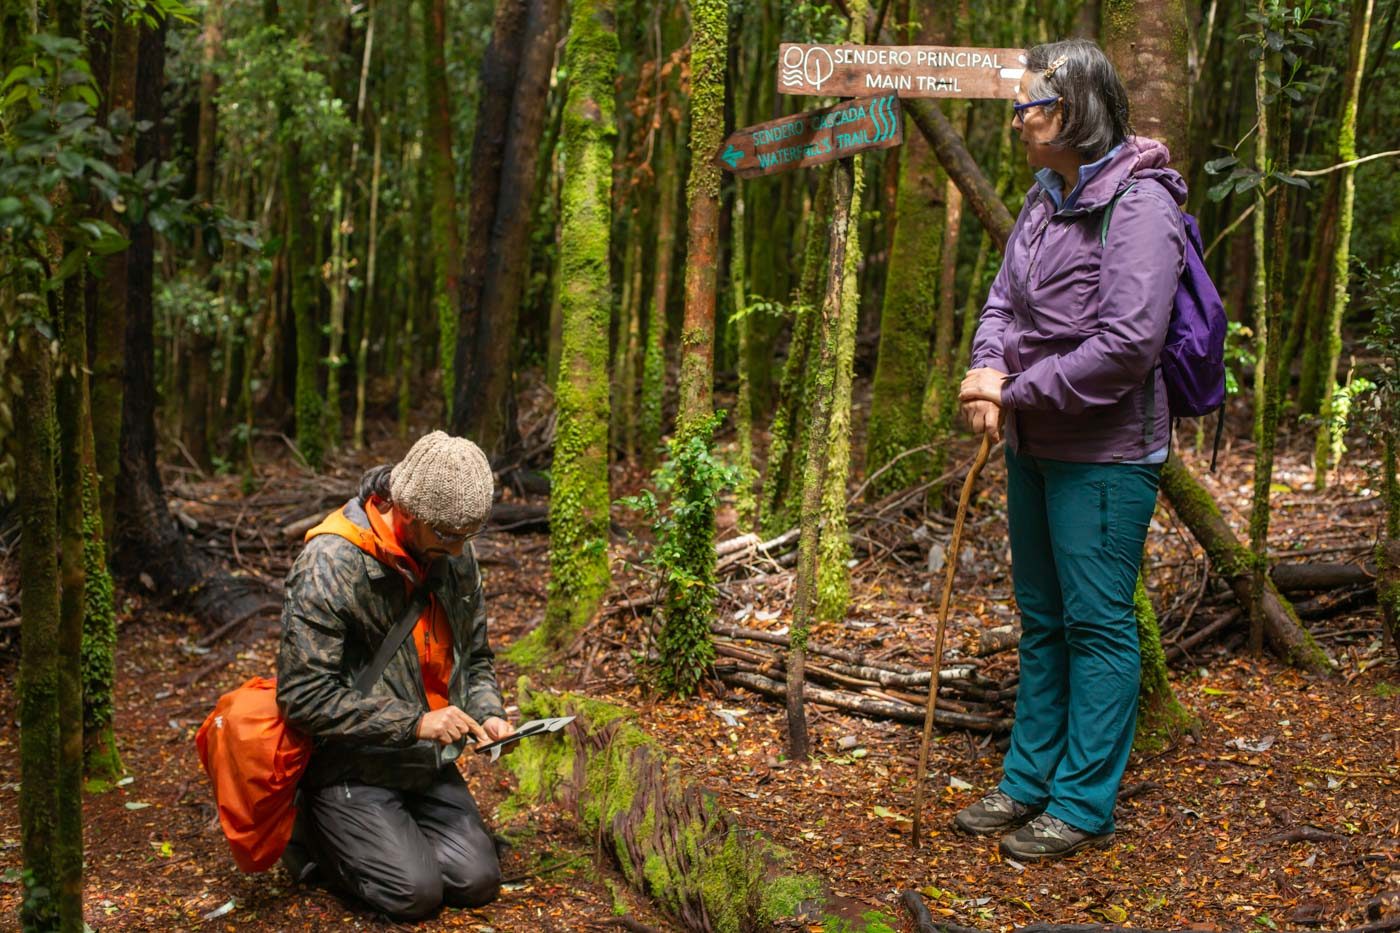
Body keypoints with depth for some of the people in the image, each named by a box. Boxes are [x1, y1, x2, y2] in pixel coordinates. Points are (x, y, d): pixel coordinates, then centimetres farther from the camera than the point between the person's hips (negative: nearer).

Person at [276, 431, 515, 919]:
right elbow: (303, 695, -25)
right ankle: (315, 834, 11)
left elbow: (475, 657, 13)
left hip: (429, 766, 6)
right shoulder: (330, 565, -23)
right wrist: (415, 722, -27)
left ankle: (399, 826, 21)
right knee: (416, 892, -14)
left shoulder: (455, 556, -1)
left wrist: (487, 714, -7)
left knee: (477, 881, -3)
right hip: (351, 767, -6)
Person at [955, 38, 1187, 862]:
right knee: (1041, 618, 16)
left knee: (1097, 623, 1)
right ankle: (1031, 781, 28)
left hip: (1104, 453, -9)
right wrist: (988, 367, -10)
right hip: (1036, 447, 9)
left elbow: (1128, 342, -24)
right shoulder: (1046, 198, 9)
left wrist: (1019, 393, -17)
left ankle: (1085, 804, 12)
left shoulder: (1138, 202, -17)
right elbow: (1006, 299, 11)